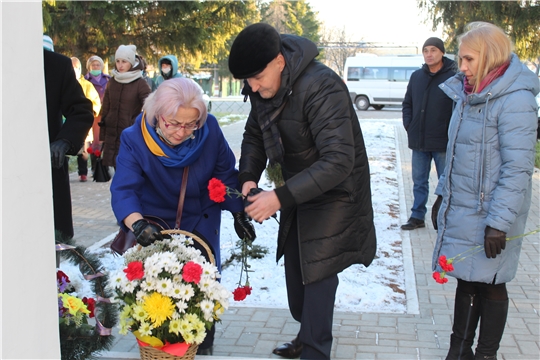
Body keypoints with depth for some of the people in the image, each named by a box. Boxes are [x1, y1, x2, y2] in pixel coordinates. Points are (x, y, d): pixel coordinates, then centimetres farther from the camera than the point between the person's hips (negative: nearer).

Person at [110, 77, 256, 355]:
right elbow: (123, 189, -35)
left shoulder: (210, 130, -20)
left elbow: (225, 174, -5)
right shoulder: (134, 140, -25)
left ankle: (203, 347, 27)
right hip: (158, 222, -1)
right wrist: (138, 224, -53)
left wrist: (238, 212, -2)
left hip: (201, 222, 2)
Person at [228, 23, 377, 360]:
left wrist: (280, 197, -40)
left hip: (333, 193, -8)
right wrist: (249, 177, -12)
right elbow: (254, 135, 8)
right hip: (298, 190, 8)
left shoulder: (321, 87, -32)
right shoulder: (263, 88, -7)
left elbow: (339, 161, -37)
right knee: (295, 267, 17)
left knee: (317, 274, -9)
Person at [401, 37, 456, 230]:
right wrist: (408, 125, 5)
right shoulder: (416, 76, 8)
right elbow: (407, 103, 16)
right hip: (418, 141, 5)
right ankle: (417, 216, 24)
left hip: (443, 142, -5)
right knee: (419, 181, 14)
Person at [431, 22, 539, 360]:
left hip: (489, 216, -7)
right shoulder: (467, 94, 8)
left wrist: (499, 222, -22)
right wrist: (443, 194, 18)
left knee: (489, 285, 7)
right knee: (466, 281, 15)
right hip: (460, 210, 7)